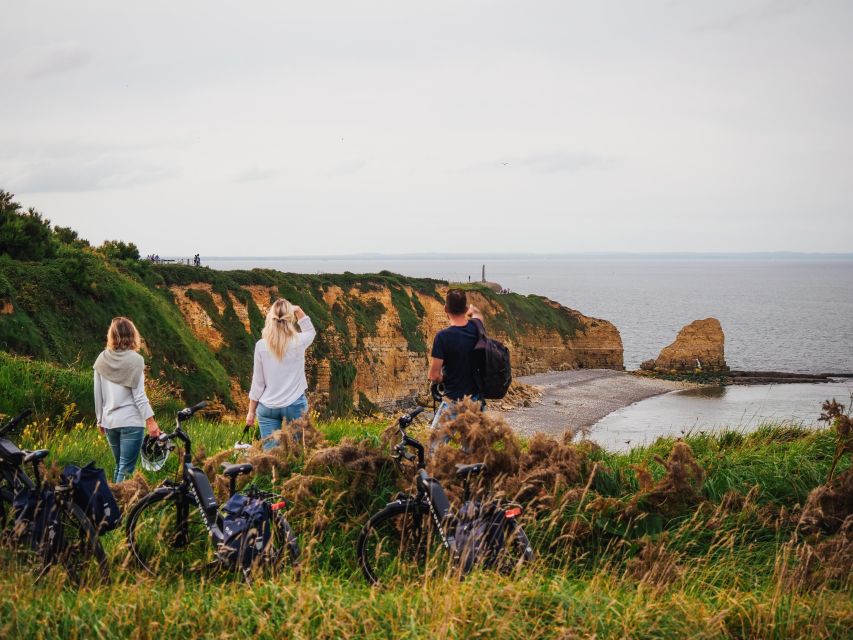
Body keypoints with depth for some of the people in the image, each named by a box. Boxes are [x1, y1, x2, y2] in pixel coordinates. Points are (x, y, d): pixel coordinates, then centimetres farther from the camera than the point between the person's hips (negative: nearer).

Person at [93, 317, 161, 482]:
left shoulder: (102, 360, 4)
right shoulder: (134, 360, -9)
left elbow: (98, 394, 9)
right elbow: (139, 395, -11)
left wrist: (100, 419, 20)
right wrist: (150, 421, -7)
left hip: (109, 421, 5)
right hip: (131, 421, -5)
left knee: (119, 467, 18)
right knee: (126, 470, -4)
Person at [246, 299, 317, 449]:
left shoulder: (261, 346, -3)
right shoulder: (298, 342, -5)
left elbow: (257, 382, 3)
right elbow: (311, 332, 22)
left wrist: (251, 411, 12)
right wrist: (299, 311, 13)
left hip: (268, 407, 1)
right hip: (294, 405, -1)